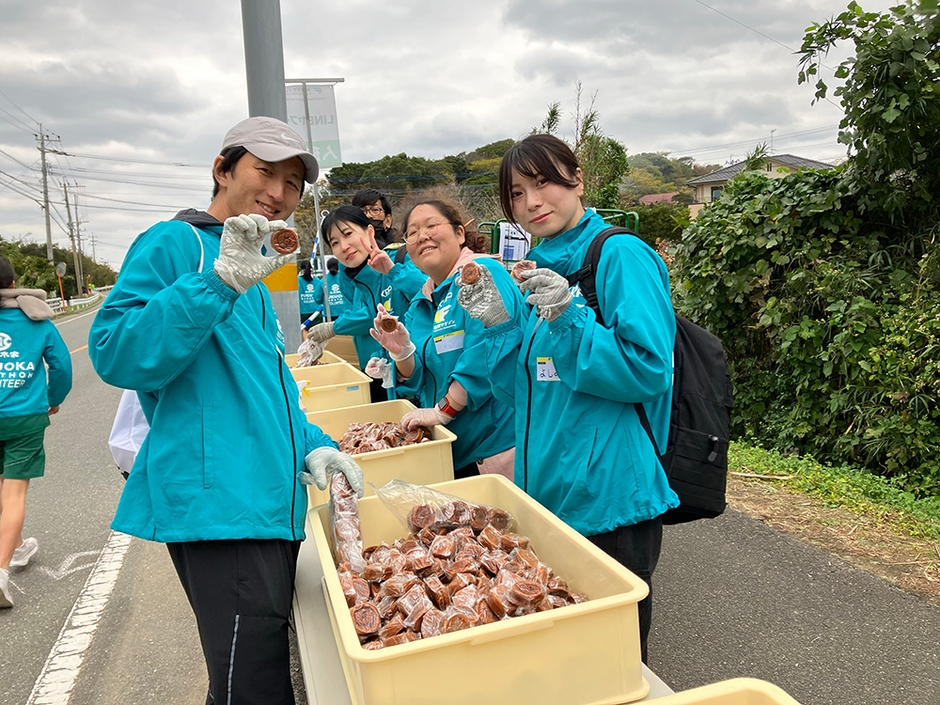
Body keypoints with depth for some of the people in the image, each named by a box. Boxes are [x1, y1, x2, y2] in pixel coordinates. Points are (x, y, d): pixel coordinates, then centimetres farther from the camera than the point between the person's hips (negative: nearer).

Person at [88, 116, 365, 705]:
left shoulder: (254, 276, 21)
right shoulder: (175, 243, -5)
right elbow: (117, 357, -17)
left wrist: (310, 446, 10)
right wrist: (221, 282, -24)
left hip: (270, 501, 9)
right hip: (218, 503, -9)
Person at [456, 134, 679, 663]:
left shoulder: (621, 256, -11)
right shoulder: (543, 267, 12)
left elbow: (648, 372, -18)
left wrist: (568, 317, -24)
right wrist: (500, 325, 2)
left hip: (610, 499, -8)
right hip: (549, 492, 8)